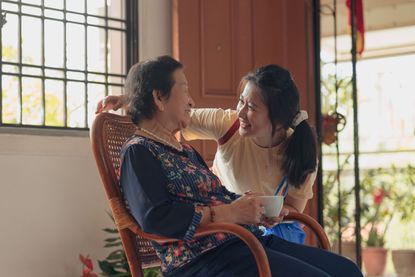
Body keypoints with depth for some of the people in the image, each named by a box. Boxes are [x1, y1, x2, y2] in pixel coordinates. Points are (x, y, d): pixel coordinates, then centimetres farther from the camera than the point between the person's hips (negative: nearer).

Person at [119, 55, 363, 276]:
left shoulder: (185, 150, 26)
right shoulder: (138, 151, -4)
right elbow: (154, 217, -19)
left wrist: (255, 208, 2)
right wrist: (230, 212, -19)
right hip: (204, 257, -9)